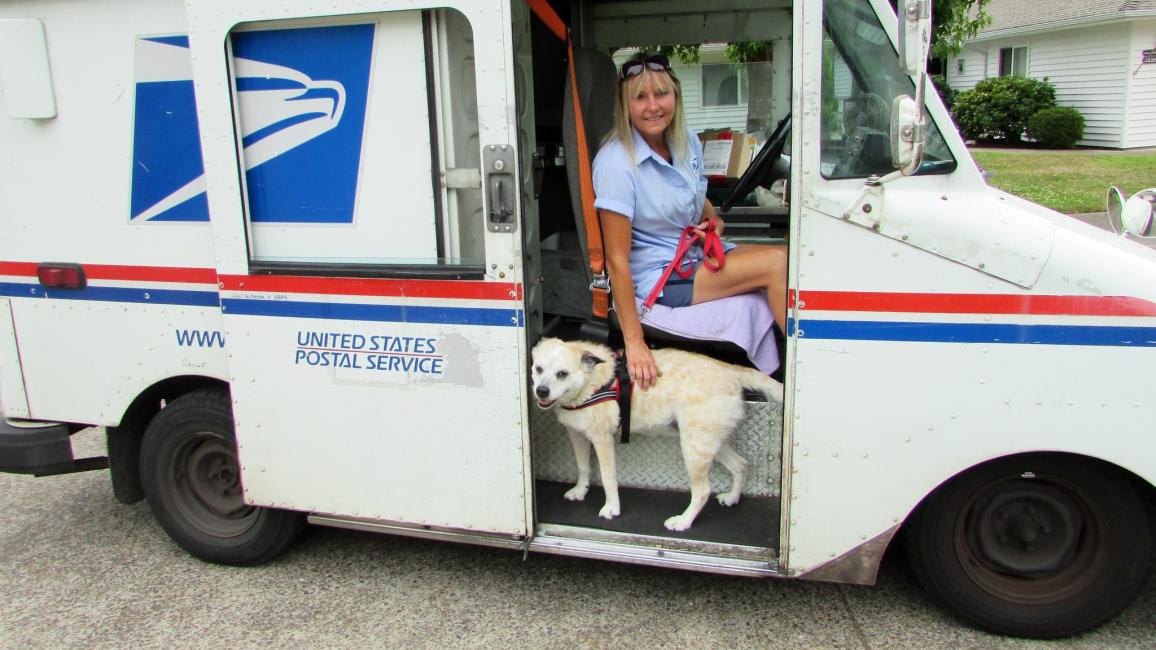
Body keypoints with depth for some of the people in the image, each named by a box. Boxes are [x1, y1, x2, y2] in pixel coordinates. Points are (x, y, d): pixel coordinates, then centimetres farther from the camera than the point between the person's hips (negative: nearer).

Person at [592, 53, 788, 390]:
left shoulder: (687, 141, 3)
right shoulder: (616, 162, -20)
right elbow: (617, 260, -23)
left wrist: (713, 218, -1)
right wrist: (634, 343, -25)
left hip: (698, 254, 8)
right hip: (657, 275, -8)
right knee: (777, 263, -19)